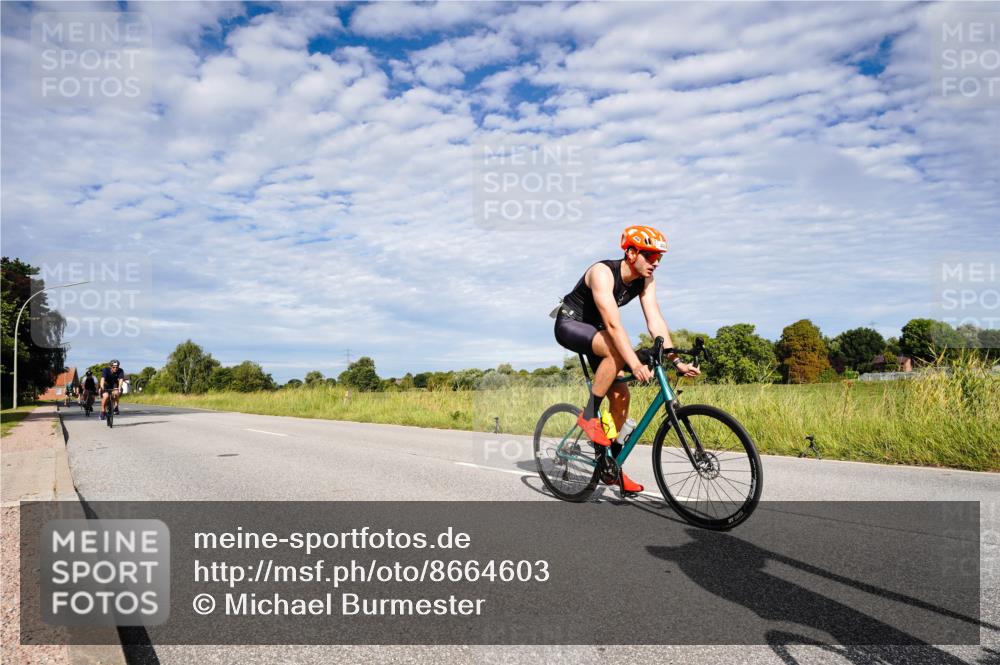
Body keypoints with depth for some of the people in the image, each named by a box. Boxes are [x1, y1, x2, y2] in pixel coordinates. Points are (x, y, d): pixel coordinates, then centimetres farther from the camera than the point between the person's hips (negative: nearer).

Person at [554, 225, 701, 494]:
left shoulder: (645, 279, -8)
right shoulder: (602, 273, -30)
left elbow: (655, 321, -14)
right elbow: (613, 324, -39)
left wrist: (676, 360, -25)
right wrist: (635, 365, -46)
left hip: (595, 332, 7)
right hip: (570, 324, -7)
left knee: (620, 395, -4)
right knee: (617, 352, -35)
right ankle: (589, 416, -21)